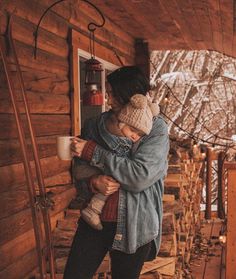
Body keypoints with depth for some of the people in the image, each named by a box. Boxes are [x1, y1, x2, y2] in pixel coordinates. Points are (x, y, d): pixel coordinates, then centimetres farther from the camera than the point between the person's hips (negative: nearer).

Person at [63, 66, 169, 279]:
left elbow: (140, 176, -22)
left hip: (134, 225, -3)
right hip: (94, 219, 3)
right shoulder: (94, 126, 1)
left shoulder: (156, 128, -9)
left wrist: (93, 151, -18)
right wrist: (93, 183, -16)